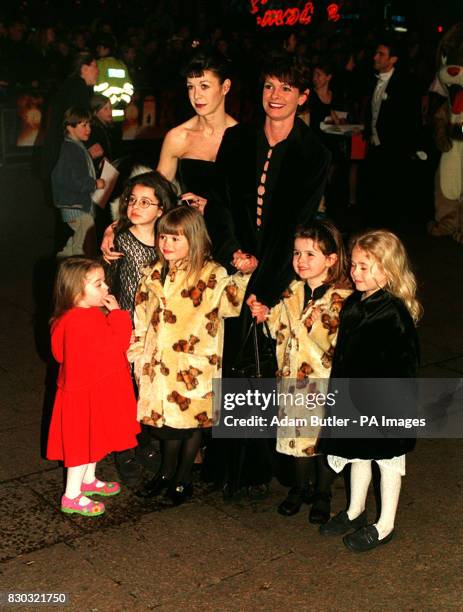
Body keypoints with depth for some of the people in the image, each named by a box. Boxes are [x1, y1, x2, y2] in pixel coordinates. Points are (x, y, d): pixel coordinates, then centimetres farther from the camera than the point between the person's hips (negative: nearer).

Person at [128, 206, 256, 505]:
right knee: (166, 418, 15)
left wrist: (244, 275, -38)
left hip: (194, 365, -4)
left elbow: (230, 301, -25)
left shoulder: (212, 275, -10)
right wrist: (136, 354, 14)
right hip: (160, 363, 4)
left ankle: (183, 478, 28)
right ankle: (166, 472, 36)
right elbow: (142, 318, 13)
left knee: (192, 418, 9)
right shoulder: (154, 274, 7)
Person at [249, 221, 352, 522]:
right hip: (294, 377, 5)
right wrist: (267, 316, 0)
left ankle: (322, 496, 28)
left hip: (326, 381, -5)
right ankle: (300, 489, 37)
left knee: (324, 437, 9)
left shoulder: (341, 299, -15)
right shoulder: (293, 292, 4)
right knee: (298, 434, 17)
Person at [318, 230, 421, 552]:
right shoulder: (353, 304, 2)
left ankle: (385, 526, 27)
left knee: (388, 459, 11)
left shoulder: (394, 313, -21)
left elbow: (401, 367, -20)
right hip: (354, 399, 7)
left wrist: (387, 406, -20)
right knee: (358, 454, 22)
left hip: (385, 404, -7)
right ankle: (355, 512, 41)